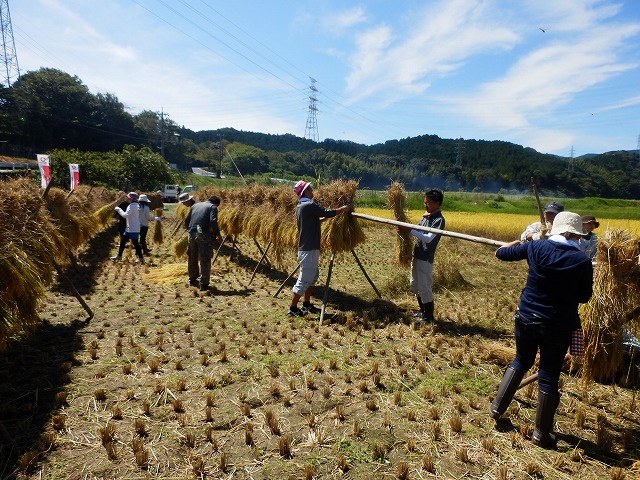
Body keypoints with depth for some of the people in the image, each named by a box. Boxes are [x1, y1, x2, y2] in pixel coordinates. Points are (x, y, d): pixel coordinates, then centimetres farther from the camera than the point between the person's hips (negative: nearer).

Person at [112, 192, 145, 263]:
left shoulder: (132, 206, -16)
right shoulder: (135, 205, 13)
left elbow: (125, 215, -23)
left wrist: (119, 209, -10)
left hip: (133, 229, -10)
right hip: (130, 228, 10)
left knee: (135, 242, -6)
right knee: (123, 240, 15)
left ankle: (141, 258, 0)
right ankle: (119, 256, 24)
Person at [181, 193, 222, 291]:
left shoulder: (194, 205, 19)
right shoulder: (213, 207, 3)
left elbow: (187, 220, 15)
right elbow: (213, 221, -13)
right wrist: (218, 234, -5)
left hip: (192, 234, 6)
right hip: (204, 235, -6)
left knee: (192, 258, 20)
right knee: (205, 260, 2)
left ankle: (192, 280, 35)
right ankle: (203, 284, 4)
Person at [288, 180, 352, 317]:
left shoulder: (300, 206, 13)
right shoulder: (309, 205, -17)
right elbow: (327, 213, -16)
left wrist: (327, 216, 22)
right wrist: (343, 209, -2)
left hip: (305, 247, 10)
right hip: (309, 249, -10)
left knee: (313, 275, 19)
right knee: (304, 279, -4)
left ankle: (306, 305, 27)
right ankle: (292, 309, 4)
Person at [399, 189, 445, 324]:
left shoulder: (439, 220, -15)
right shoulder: (425, 216, 10)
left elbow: (428, 238, -25)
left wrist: (410, 231, -29)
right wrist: (406, 228, 4)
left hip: (425, 258, -9)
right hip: (416, 255, 9)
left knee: (424, 287, -2)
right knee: (415, 285, 18)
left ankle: (429, 316, 13)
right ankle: (423, 311, 34)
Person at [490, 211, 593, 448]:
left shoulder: (535, 247, -9)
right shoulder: (582, 261, -13)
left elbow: (500, 253, 2)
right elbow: (584, 296, -3)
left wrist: (515, 243, 21)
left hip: (527, 317, 2)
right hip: (558, 325, -2)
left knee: (521, 361, 24)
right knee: (549, 376, 9)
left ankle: (497, 408, 27)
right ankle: (542, 434, 22)